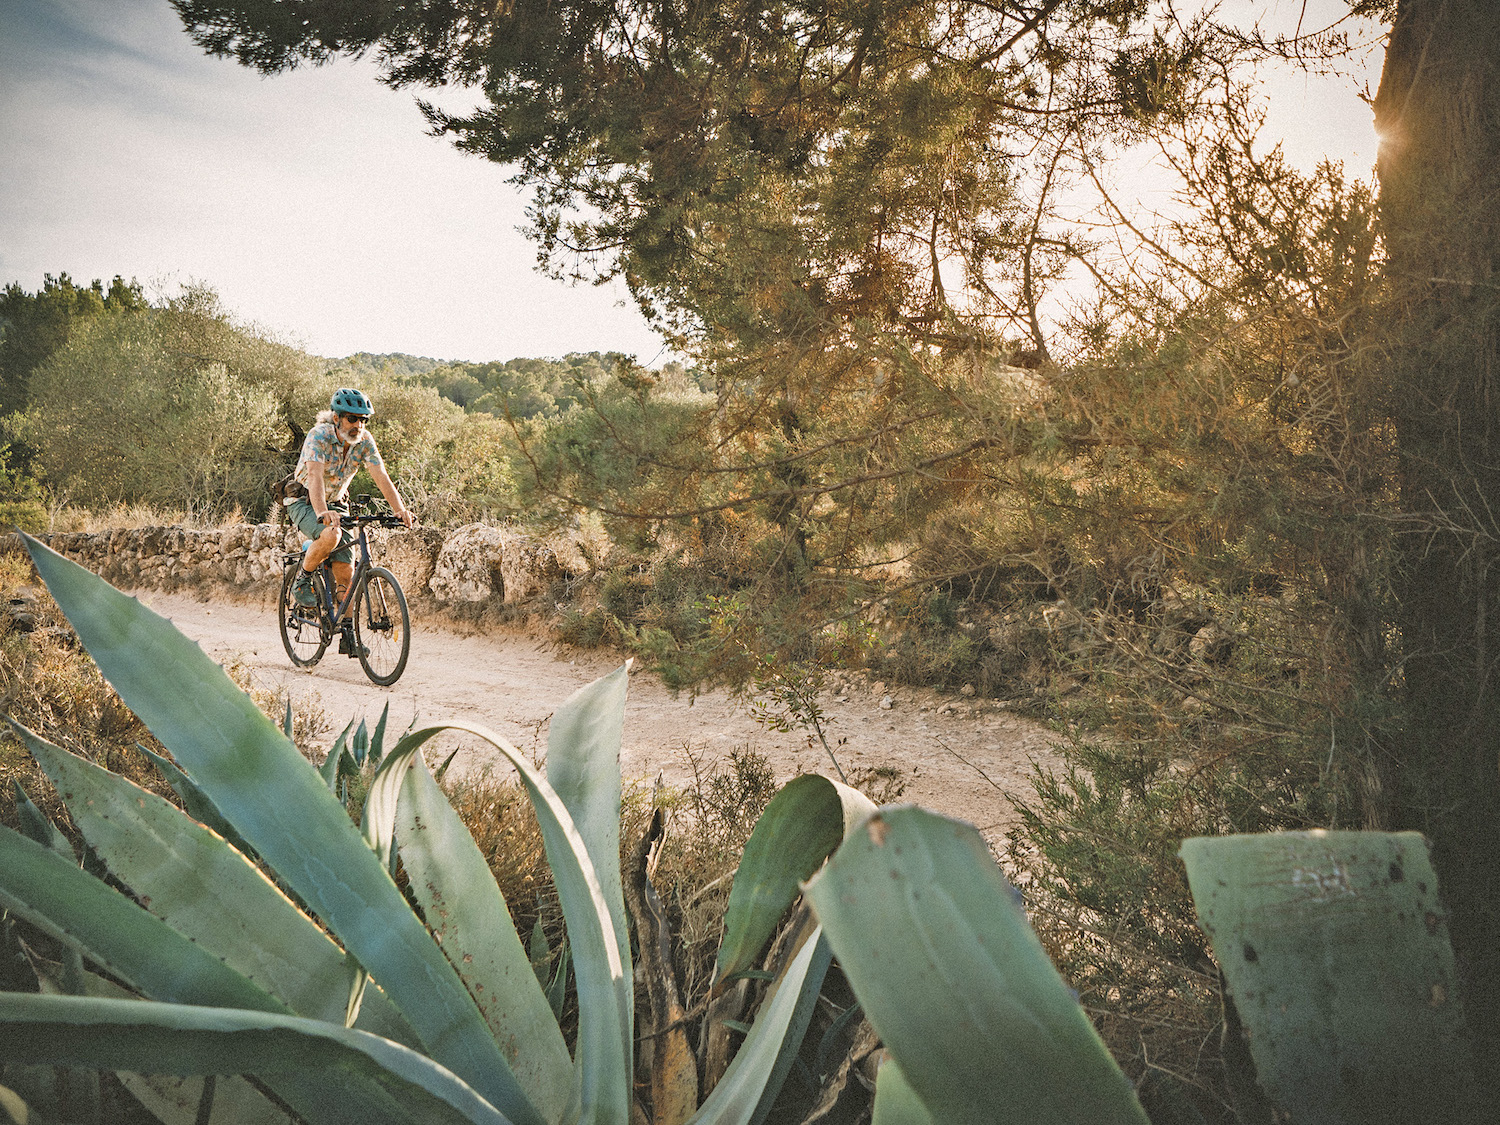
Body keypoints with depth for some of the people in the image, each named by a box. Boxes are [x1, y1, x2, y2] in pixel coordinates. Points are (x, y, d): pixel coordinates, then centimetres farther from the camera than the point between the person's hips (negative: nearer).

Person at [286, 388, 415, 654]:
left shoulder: (365, 440, -11)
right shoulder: (319, 436, -25)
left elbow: (381, 476, -19)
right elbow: (315, 476, -39)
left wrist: (400, 509, -35)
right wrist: (322, 512, -56)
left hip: (336, 504, 5)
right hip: (304, 502, -5)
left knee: (346, 571, -4)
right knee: (331, 534, -36)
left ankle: (347, 634, 6)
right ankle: (302, 581, -9)